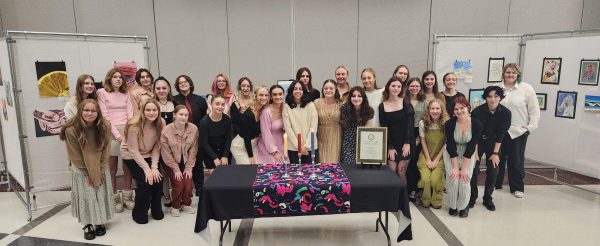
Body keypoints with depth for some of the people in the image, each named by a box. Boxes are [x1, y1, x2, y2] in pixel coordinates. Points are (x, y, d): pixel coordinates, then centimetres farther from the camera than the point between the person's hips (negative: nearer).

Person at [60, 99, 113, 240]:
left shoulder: (105, 126, -17)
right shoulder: (71, 130, -24)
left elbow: (106, 150, -7)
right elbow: (75, 156, -14)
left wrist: (101, 169, -7)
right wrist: (87, 173, -9)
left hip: (101, 169, 2)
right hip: (81, 170, -2)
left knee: (101, 195, 8)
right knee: (86, 196, 3)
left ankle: (100, 222, 24)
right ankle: (87, 225, 18)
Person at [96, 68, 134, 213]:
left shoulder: (126, 94, 16)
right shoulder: (102, 92, 3)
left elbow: (130, 115, 9)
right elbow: (105, 116, -5)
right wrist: (117, 134, -12)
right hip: (111, 132, -4)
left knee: (128, 166, 4)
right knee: (112, 168, 1)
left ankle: (127, 197, 13)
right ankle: (115, 199, 9)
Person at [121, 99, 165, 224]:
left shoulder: (161, 124, -14)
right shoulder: (134, 126, -26)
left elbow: (157, 147, -10)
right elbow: (134, 151, -21)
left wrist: (154, 167, -18)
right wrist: (146, 169, -24)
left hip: (148, 155, 4)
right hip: (131, 156, -4)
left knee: (158, 178, -14)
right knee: (145, 181, -20)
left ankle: (156, 209, 9)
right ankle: (139, 213, 3)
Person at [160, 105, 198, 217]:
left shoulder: (193, 129, -14)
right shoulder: (166, 130, -19)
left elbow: (193, 150, -9)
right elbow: (166, 153, -14)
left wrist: (189, 167, -11)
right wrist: (176, 169, -14)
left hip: (186, 161, 2)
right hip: (171, 163, -2)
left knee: (188, 181, -14)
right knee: (178, 182, -16)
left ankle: (186, 204, 12)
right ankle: (175, 206, 9)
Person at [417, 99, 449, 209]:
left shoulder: (446, 123, -10)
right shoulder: (423, 123, -7)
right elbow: (423, 142, -1)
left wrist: (436, 160, -9)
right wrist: (428, 159, -5)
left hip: (440, 156, -1)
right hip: (425, 156, 1)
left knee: (435, 179, -19)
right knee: (425, 178, -17)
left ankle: (436, 201, 6)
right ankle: (425, 200, 8)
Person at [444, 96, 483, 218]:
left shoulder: (477, 124, -18)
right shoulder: (450, 124, -19)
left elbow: (471, 147, -16)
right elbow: (451, 147, -17)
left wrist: (464, 168, -17)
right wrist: (455, 167, -18)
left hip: (468, 156, 0)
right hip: (451, 155, 0)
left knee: (465, 180, -13)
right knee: (453, 179, -15)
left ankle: (464, 206, 12)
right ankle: (453, 206, 9)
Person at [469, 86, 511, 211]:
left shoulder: (505, 113, -15)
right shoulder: (477, 111, -21)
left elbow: (501, 134, -11)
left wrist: (495, 153, -11)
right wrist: (475, 153, -18)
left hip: (493, 143, 2)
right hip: (478, 142, -1)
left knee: (492, 172, 0)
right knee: (473, 170, -5)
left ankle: (487, 199, 18)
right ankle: (472, 198, 13)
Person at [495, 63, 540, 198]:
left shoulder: (526, 88, -3)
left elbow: (534, 110, -1)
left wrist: (531, 127, -6)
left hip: (518, 131, -2)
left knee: (516, 161, 7)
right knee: (498, 158, 12)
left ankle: (517, 187, 22)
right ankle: (495, 183, 27)